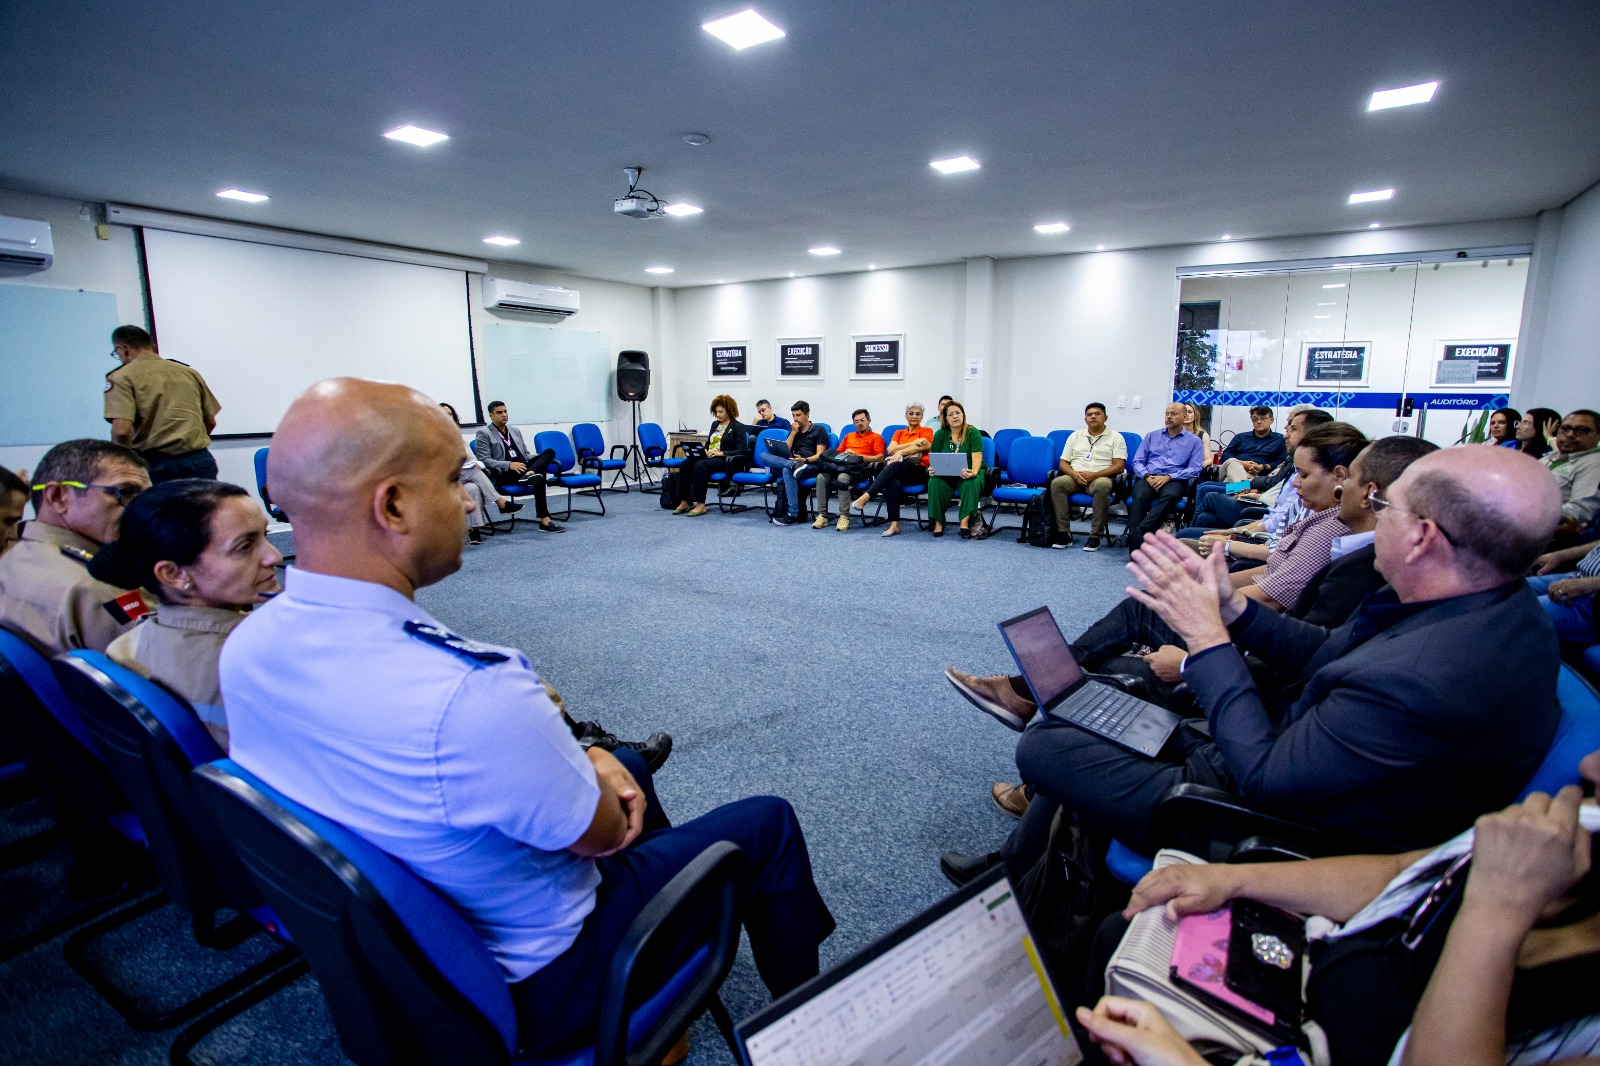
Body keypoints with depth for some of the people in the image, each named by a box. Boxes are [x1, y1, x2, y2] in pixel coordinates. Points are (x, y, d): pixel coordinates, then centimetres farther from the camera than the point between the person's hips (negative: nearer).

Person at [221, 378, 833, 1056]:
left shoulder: (245, 645, -12)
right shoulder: (468, 694, -41)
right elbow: (603, 833, -24)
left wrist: (584, 759, -5)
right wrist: (590, 762, -3)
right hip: (525, 987, -7)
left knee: (624, 765, 27)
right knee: (767, 823, 8)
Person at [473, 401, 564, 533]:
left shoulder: (515, 431, 25)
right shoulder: (483, 434, 5)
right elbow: (483, 460, -7)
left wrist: (536, 464, 3)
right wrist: (509, 465, -22)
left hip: (523, 467, 7)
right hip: (503, 473, -7)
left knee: (549, 452, -22)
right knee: (538, 478, -33)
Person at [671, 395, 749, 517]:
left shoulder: (737, 427, 0)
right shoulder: (715, 424, 22)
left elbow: (742, 451, -9)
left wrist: (721, 453, -18)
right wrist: (703, 450, 2)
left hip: (725, 460, -7)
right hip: (709, 456, 7)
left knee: (700, 465, -34)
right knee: (686, 463, -21)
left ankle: (700, 504, -32)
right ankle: (684, 502, -24)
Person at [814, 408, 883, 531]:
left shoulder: (876, 437, 15)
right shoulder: (848, 436, 33)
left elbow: (880, 458, 1)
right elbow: (837, 453, 30)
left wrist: (858, 456, -6)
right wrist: (842, 456, 5)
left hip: (860, 468, -5)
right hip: (841, 465, 5)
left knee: (843, 478, -39)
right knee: (821, 477, -26)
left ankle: (844, 516, -33)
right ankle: (822, 515, -24)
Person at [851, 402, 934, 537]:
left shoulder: (926, 431, 16)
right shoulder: (899, 433, 25)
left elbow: (923, 446, -6)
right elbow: (890, 450, 6)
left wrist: (900, 452, -11)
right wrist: (912, 443, -5)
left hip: (919, 471, -2)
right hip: (898, 472, 3)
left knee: (894, 467, -36)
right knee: (893, 483, -36)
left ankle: (866, 497, -46)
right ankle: (894, 524, -43)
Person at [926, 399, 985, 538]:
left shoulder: (973, 433, -3)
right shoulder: (940, 434, 6)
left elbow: (977, 458, -13)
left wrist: (973, 472, -34)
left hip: (969, 473, -2)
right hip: (946, 474, 2)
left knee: (972, 482, -36)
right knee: (935, 481, -30)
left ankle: (965, 522, -36)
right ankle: (938, 522, -24)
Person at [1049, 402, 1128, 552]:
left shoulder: (1115, 437, 9)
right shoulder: (1075, 435, 18)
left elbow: (1119, 466, -2)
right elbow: (1063, 462, 13)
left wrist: (1094, 475, -16)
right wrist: (1074, 474, -9)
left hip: (1101, 477, -3)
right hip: (1075, 477, 3)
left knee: (1102, 486, -38)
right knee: (1056, 483, -29)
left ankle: (1095, 536, -30)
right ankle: (1063, 533, -27)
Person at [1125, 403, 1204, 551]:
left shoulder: (1194, 441, 16)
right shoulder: (1152, 436, 23)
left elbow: (1195, 469, 2)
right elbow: (1137, 462, 15)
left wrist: (1168, 477, -12)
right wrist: (1147, 476, -7)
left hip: (1175, 480, -1)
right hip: (1149, 478, 1)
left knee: (1170, 496, -39)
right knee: (1139, 497, -34)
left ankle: (1140, 531, -50)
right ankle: (1135, 549, -45)